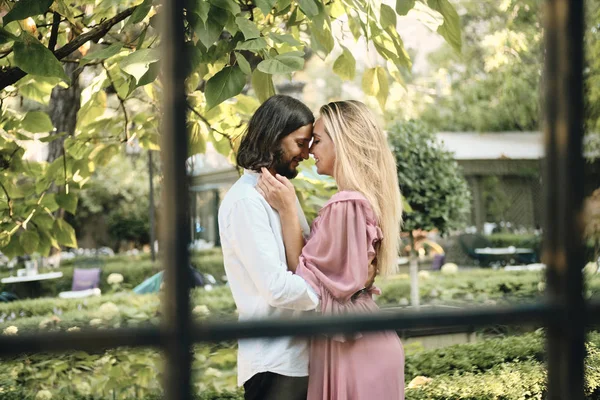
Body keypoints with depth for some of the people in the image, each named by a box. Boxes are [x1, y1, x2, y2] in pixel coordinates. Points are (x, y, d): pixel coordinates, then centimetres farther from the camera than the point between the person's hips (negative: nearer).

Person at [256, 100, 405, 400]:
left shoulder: (345, 206, -20)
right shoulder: (367, 200, 8)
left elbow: (308, 280, -16)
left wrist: (287, 211, -16)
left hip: (349, 347, -9)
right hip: (365, 342, 9)